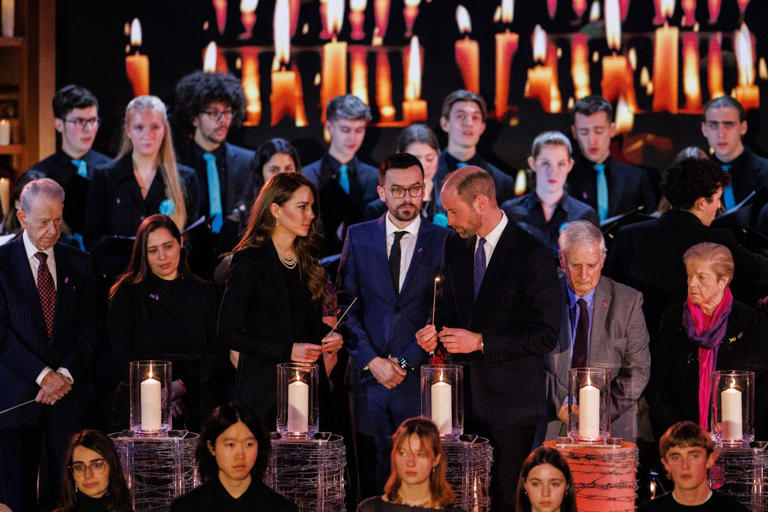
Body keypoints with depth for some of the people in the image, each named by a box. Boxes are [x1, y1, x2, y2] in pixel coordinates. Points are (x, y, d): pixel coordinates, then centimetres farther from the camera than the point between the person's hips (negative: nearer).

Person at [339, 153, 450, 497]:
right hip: (368, 378, 2)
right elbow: (346, 304, 5)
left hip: (419, 376, -2)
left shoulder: (443, 241, 3)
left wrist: (407, 361, -9)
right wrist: (371, 360, -6)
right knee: (372, 475, 3)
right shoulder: (359, 237, 9)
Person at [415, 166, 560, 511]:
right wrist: (436, 331, 0)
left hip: (510, 403, -6)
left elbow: (545, 334, -14)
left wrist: (480, 342, -18)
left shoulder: (532, 256, -12)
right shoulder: (455, 245, 9)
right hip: (463, 396, 6)